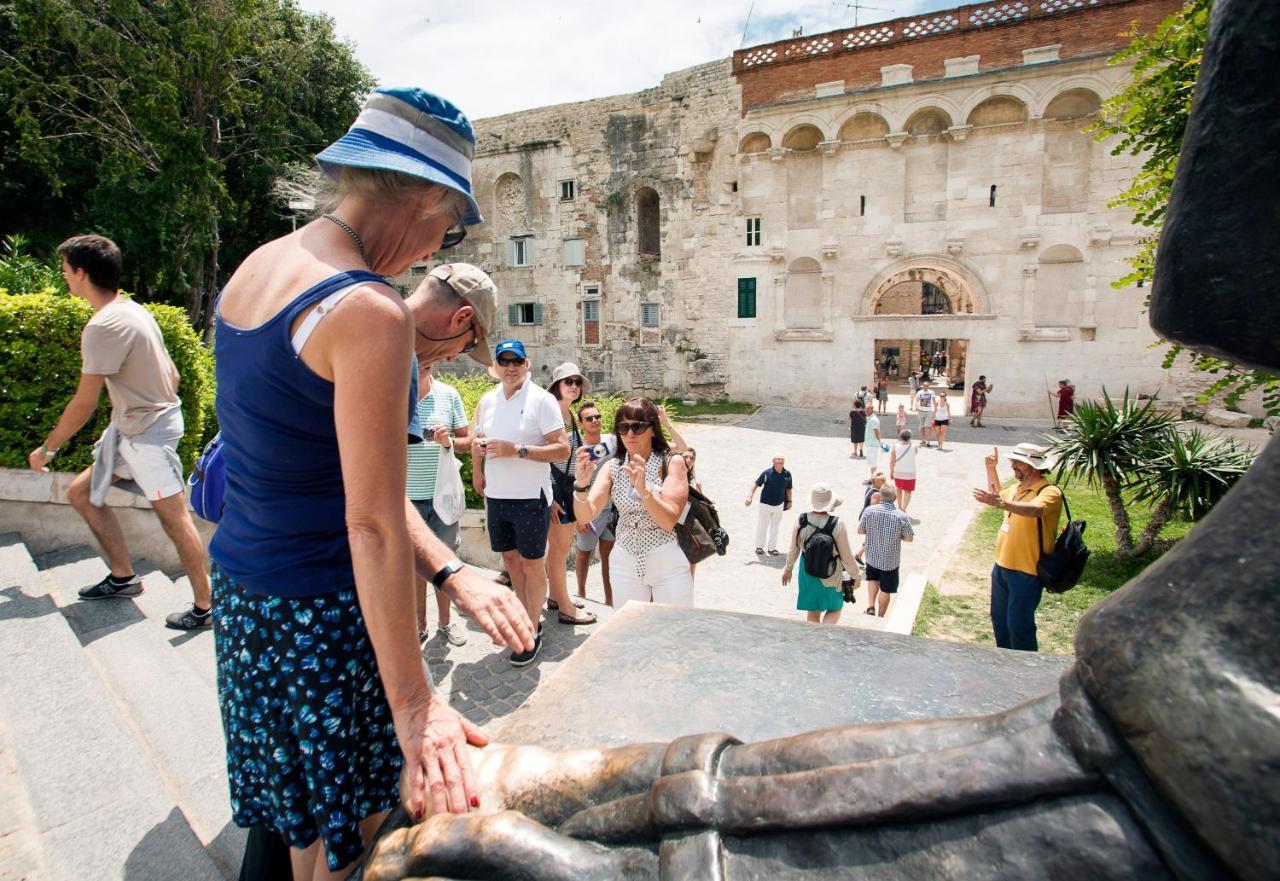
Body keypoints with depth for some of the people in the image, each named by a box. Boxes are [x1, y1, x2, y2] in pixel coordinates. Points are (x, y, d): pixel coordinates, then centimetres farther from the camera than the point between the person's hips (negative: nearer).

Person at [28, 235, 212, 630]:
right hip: (127, 428, 10)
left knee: (173, 516, -8)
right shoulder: (133, 310, 10)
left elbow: (84, 405, -16)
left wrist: (47, 448, -3)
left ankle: (206, 607, -2)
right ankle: (123, 577, 26)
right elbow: (172, 374, 14)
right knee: (81, 493, 18)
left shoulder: (104, 326, -19)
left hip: (148, 433, -10)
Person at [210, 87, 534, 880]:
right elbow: (372, 525, -25)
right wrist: (415, 707, -20)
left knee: (293, 816, 26)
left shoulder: (257, 269, 5)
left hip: (241, 583, 9)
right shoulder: (369, 314, -24)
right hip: (320, 611, -8)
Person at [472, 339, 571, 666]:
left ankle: (532, 633, 16)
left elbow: (563, 449, -16)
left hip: (530, 497, -6)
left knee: (532, 565, 3)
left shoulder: (542, 400, -10)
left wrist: (517, 450, -24)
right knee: (510, 557, 17)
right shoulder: (487, 401, 8)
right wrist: (477, 447, 0)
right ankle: (526, 615, 35)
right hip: (496, 495, 6)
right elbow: (478, 439, 23)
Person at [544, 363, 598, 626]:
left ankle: (555, 597, 27)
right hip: (552, 485, -8)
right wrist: (549, 497, -18)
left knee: (564, 545, 14)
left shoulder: (572, 418, 12)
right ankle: (565, 608, 5)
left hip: (569, 486, 8)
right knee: (559, 547, -2)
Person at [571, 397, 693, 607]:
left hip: (668, 564, -3)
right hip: (625, 563, 3)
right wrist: (582, 484, -28)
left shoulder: (671, 462, -9)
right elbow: (586, 515, -9)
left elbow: (669, 521, -17)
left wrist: (643, 489, -33)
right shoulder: (613, 467, 1)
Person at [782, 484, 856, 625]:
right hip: (831, 576, -3)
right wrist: (855, 576, 2)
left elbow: (794, 550, -1)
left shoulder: (801, 521, -14)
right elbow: (847, 557, -14)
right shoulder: (838, 524, -23)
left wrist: (788, 569, 15)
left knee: (813, 613, 20)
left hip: (807, 574, 3)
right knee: (835, 609, 20)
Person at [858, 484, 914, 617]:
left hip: (871, 556, 2)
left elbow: (860, 531, -5)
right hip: (890, 560, -2)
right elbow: (909, 538, -10)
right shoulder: (901, 516, -19)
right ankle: (880, 617, 28)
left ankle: (870, 606, 16)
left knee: (872, 579, 29)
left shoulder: (869, 511, -14)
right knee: (885, 590, 15)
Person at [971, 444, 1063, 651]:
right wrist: (991, 469, 21)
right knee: (999, 619, 20)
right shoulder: (1017, 488, 8)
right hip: (1002, 565, 9)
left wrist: (1002, 503, -55)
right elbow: (997, 495, 31)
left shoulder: (1050, 492, -18)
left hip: (1026, 571, -9)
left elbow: (1035, 510, -41)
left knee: (1018, 625, -1)